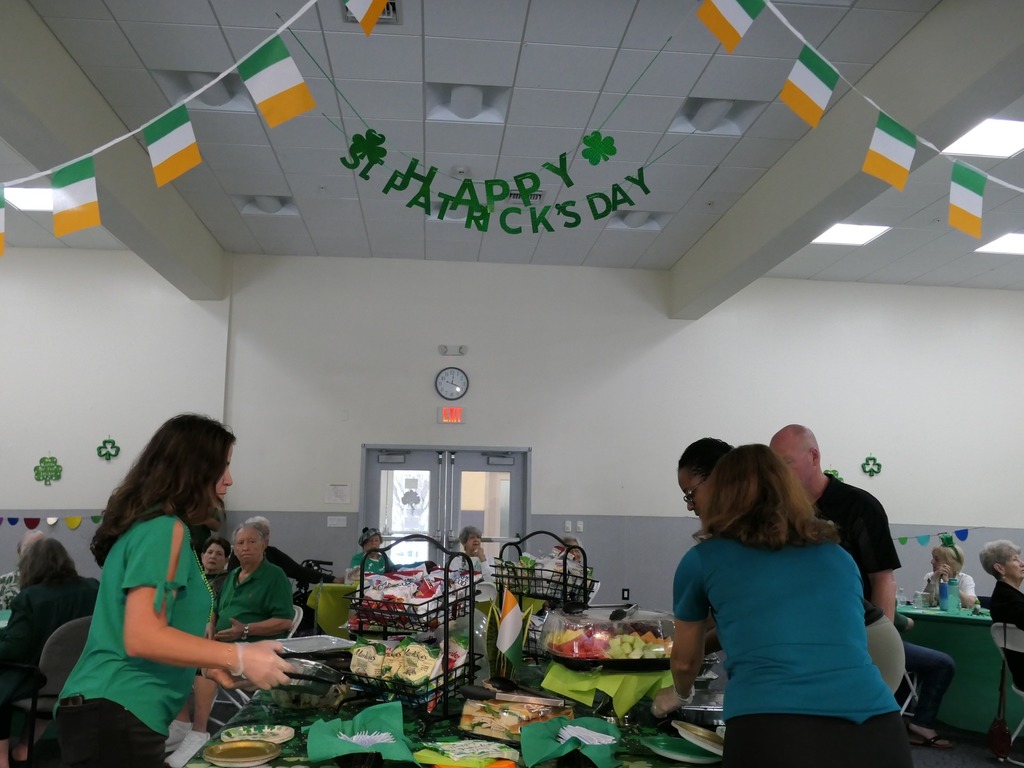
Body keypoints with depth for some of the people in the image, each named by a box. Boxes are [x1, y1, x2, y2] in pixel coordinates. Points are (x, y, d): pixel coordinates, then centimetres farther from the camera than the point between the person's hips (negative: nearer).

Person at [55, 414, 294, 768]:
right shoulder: (163, 528, -15)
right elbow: (142, 637, -23)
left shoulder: (145, 524, 16)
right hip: (116, 715, -10)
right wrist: (238, 657, -22)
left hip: (105, 708, 10)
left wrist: (205, 664, 20)